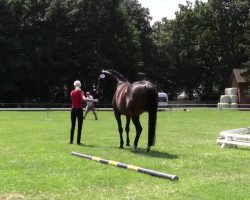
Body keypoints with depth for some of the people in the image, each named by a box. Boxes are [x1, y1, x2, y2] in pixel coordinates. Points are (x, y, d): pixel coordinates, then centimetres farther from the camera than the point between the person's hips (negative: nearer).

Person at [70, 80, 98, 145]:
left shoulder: (72, 92, 6)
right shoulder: (80, 92, -7)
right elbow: (84, 99, -23)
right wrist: (93, 100, -25)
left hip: (73, 109, 3)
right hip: (79, 109, -3)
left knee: (73, 125, 11)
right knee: (79, 126, 2)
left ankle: (71, 140, 11)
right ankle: (78, 141, 0)